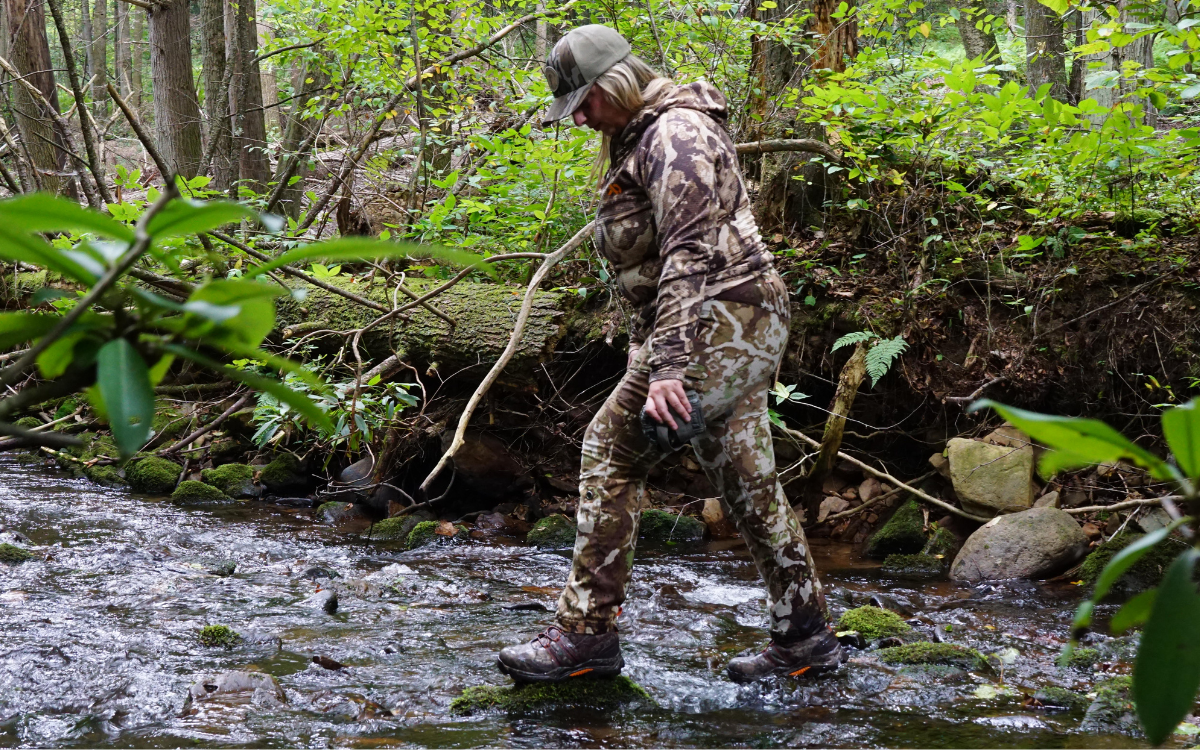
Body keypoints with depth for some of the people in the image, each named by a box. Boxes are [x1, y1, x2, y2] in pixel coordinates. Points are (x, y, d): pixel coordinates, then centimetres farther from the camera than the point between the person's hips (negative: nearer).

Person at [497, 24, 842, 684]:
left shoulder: (675, 134, -14)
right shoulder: (636, 139, 19)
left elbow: (689, 255, -25)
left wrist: (666, 367, -31)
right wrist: (646, 352, 22)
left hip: (719, 326, -11)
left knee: (610, 452, -11)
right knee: (746, 482, 11)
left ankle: (586, 634, -4)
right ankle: (803, 637, 17)